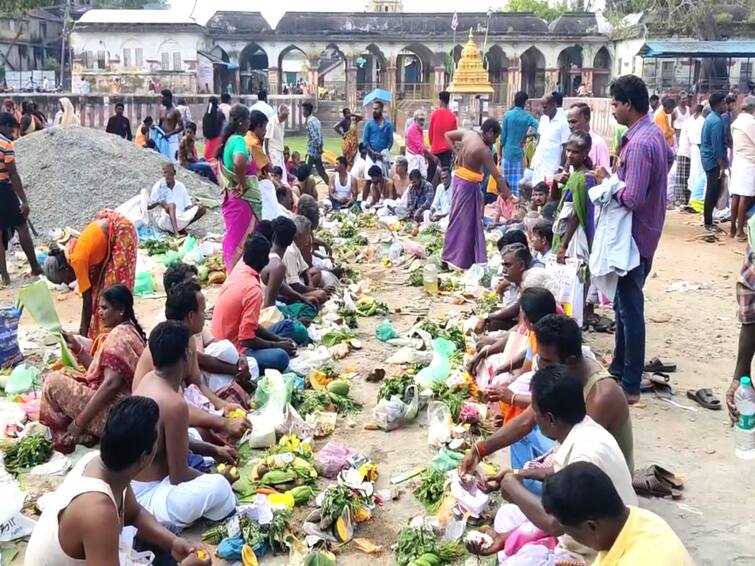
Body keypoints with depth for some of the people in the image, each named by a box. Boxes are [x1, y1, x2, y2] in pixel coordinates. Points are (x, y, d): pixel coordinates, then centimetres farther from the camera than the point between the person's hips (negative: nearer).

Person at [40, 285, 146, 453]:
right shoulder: (126, 331, 12)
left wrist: (79, 422, -22)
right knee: (63, 375, 15)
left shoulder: (119, 335, -19)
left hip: (112, 412, -11)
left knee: (54, 382, -8)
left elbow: (111, 384, -27)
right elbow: (99, 369, 15)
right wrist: (76, 346, 4)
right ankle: (77, 432, 7)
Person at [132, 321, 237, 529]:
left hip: (130, 488, 10)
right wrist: (216, 478, 0)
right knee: (219, 486, -24)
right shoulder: (174, 404, -26)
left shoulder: (148, 379, 1)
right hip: (146, 498, -10)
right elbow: (178, 477, -18)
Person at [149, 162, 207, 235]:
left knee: (202, 209, -11)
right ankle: (176, 234, -52)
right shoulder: (159, 186, 0)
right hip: (164, 220, -4)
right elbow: (148, 206, -3)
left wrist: (194, 207, -11)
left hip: (180, 220, 4)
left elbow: (187, 206, 11)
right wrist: (158, 203, -23)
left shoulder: (180, 186, 9)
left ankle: (181, 228, -11)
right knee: (171, 205, -35)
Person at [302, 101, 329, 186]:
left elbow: (314, 137, -21)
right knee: (320, 171, 11)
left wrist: (319, 147, -16)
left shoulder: (310, 122, -16)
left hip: (312, 150, -9)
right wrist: (320, 146, 15)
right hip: (318, 150, 9)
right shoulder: (315, 120, 13)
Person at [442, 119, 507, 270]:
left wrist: (457, 153, 16)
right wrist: (509, 196, -12)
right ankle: (457, 260, 10)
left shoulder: (468, 134, -1)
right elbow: (497, 176, -19)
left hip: (459, 179, 8)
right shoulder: (484, 150, -22)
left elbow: (448, 135, 17)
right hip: (469, 185, -8)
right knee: (463, 222, 1)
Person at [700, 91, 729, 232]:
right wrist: (722, 166, -21)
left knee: (712, 191, 14)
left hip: (708, 159, 10)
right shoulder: (717, 121, -19)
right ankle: (708, 223, 2)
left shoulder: (711, 117, 12)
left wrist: (723, 162, 21)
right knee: (713, 192, -4)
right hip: (713, 160, -10)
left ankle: (708, 220, 20)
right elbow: (717, 146, -23)